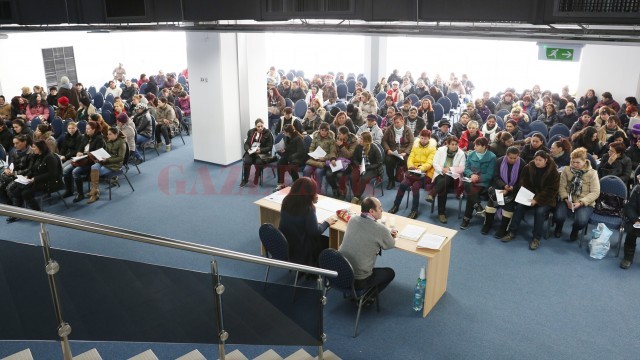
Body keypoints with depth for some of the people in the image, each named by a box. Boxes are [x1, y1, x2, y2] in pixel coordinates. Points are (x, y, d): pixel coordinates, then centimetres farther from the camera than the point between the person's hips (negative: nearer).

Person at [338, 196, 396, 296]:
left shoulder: (353, 220, -3)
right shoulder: (381, 229, -18)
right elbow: (391, 245, 3)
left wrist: (387, 234, 16)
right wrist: (389, 236, 23)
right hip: (358, 280, -5)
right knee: (390, 272, 19)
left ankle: (351, 290, 29)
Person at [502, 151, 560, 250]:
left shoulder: (553, 171, -12)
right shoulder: (529, 167, -2)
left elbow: (551, 190, -14)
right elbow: (524, 183, 5)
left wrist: (537, 200, -23)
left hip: (546, 199, -3)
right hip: (531, 196, 3)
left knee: (540, 211, -30)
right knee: (519, 206, -22)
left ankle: (536, 238, -18)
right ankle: (511, 232, -14)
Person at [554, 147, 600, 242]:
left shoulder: (592, 173, -3)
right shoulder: (566, 170, 4)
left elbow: (595, 192, -8)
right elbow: (562, 186, 0)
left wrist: (581, 202, -20)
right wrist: (566, 199, -18)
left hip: (585, 203, -2)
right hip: (567, 200, 2)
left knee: (581, 221, -31)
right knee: (558, 216, -28)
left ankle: (575, 231, 10)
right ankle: (558, 227, 13)